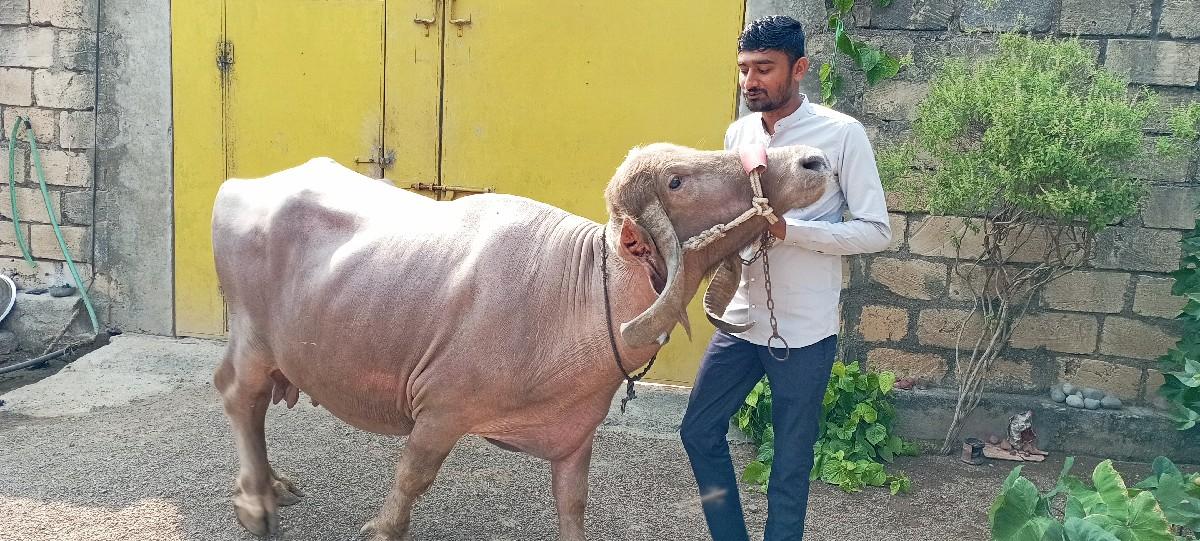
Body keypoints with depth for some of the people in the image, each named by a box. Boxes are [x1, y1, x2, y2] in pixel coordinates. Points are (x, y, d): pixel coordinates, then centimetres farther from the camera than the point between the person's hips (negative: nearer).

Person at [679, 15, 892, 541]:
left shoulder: (842, 134, -12)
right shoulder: (738, 133, 5)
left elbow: (877, 231, -14)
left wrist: (787, 229, -24)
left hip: (804, 332, -5)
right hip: (740, 320, 6)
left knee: (790, 462, 7)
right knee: (699, 432, 13)